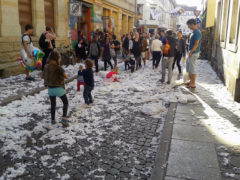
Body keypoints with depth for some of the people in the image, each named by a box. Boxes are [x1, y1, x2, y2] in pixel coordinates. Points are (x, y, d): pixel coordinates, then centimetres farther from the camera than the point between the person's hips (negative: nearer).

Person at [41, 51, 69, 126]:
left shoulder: (46, 67, 0)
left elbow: (42, 76, 12)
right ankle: (64, 118, -6)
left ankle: (53, 120, 26)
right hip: (59, 88, -5)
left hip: (50, 88, 5)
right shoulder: (58, 67, -17)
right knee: (65, 103, 10)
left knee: (53, 104, 20)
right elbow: (66, 77, -11)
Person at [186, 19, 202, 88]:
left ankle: (193, 84, 4)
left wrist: (191, 52, -19)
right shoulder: (194, 32, 14)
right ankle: (191, 81, 27)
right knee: (188, 68, 16)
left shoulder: (197, 32, -16)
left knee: (192, 68, -4)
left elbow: (196, 44, -21)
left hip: (194, 53, -10)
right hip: (191, 52, 10)